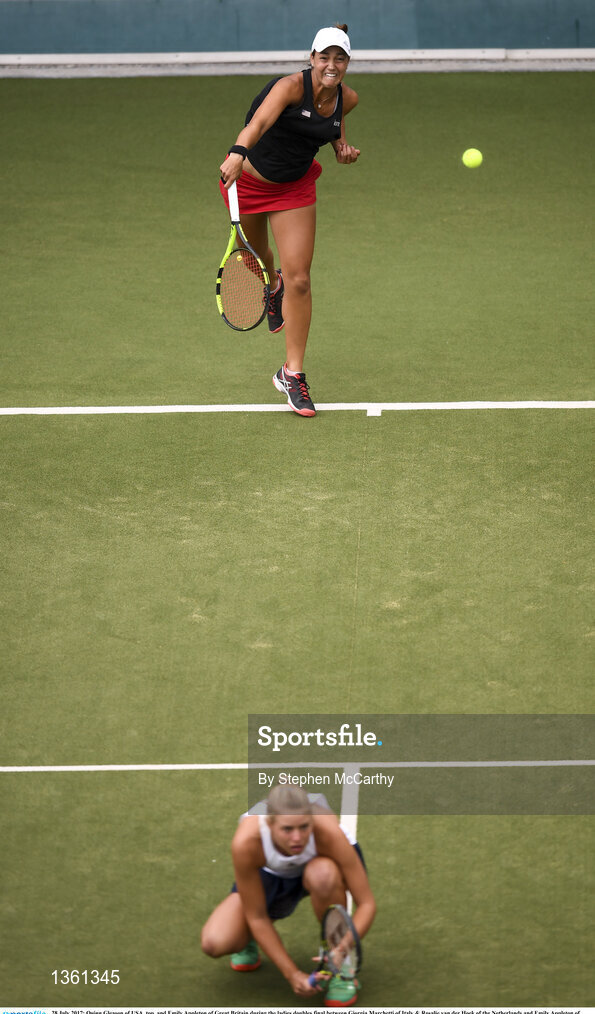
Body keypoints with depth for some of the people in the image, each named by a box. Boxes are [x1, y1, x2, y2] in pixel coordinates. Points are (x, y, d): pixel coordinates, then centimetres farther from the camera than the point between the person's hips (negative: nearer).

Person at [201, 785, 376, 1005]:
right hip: (272, 876, 1)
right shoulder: (246, 843, -37)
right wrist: (293, 974, -28)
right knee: (214, 943, -23)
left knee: (322, 874, -40)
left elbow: (367, 903, -30)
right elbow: (256, 917, -24)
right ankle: (250, 938, 14)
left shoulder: (329, 832, -38)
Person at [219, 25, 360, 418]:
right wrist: (237, 153, -67)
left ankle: (292, 373, 2)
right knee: (256, 252, 23)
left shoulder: (347, 99, -10)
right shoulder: (291, 87, -29)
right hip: (248, 176, -3)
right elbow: (260, 121, -48)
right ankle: (272, 284, 63)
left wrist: (343, 148, -7)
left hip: (295, 187, 3)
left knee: (299, 279, -8)